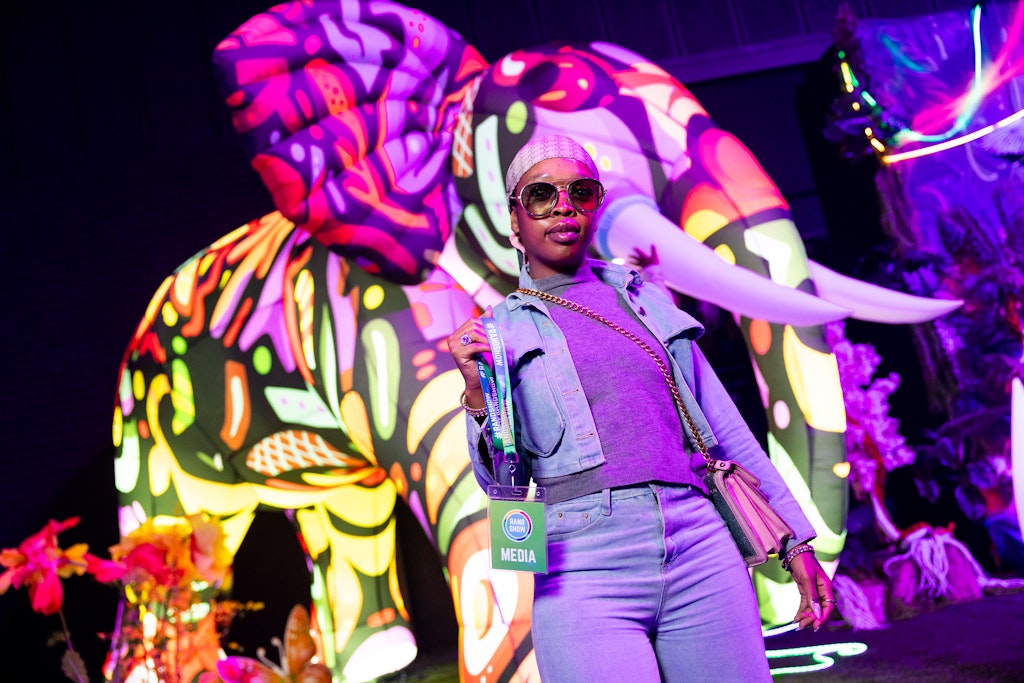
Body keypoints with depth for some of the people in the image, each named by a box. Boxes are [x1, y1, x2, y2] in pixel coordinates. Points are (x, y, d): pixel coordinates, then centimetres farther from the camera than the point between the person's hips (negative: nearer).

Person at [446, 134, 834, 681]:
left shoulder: (648, 301, 16)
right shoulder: (499, 331, 10)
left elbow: (725, 428, 18)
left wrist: (796, 540, 17)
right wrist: (477, 401, -13)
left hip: (702, 555, 3)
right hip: (586, 569, -2)